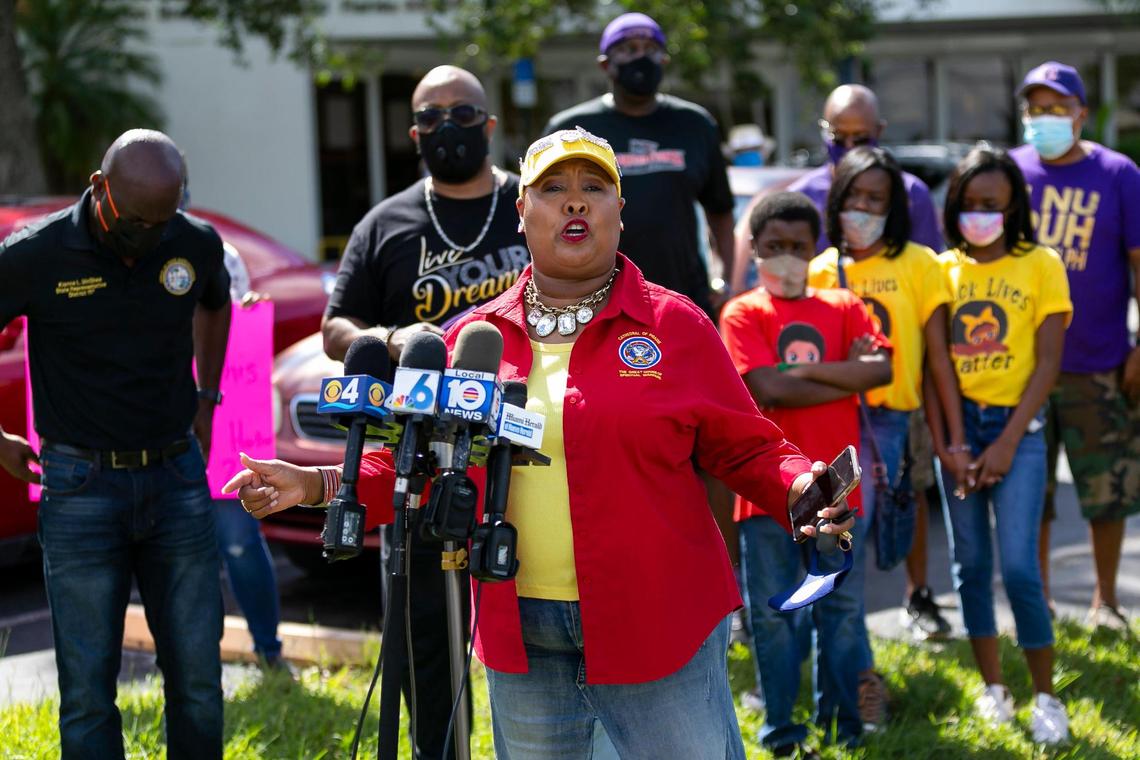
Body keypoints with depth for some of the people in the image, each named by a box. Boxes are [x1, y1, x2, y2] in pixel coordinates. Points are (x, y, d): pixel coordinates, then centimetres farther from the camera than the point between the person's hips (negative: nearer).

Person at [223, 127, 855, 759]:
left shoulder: (676, 325, 0)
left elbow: (746, 449, 0)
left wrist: (798, 488, -20)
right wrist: (316, 486, 2)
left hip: (659, 630, -3)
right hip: (520, 633, 3)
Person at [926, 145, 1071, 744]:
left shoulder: (1041, 265, -1)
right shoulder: (942, 269, 7)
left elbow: (1048, 363, -4)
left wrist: (1007, 443, -11)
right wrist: (946, 445, -6)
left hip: (1017, 426, -3)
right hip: (957, 428, 3)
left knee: (1018, 567, -10)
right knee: (970, 564, 6)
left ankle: (1046, 697, 2)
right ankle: (993, 688, 18)